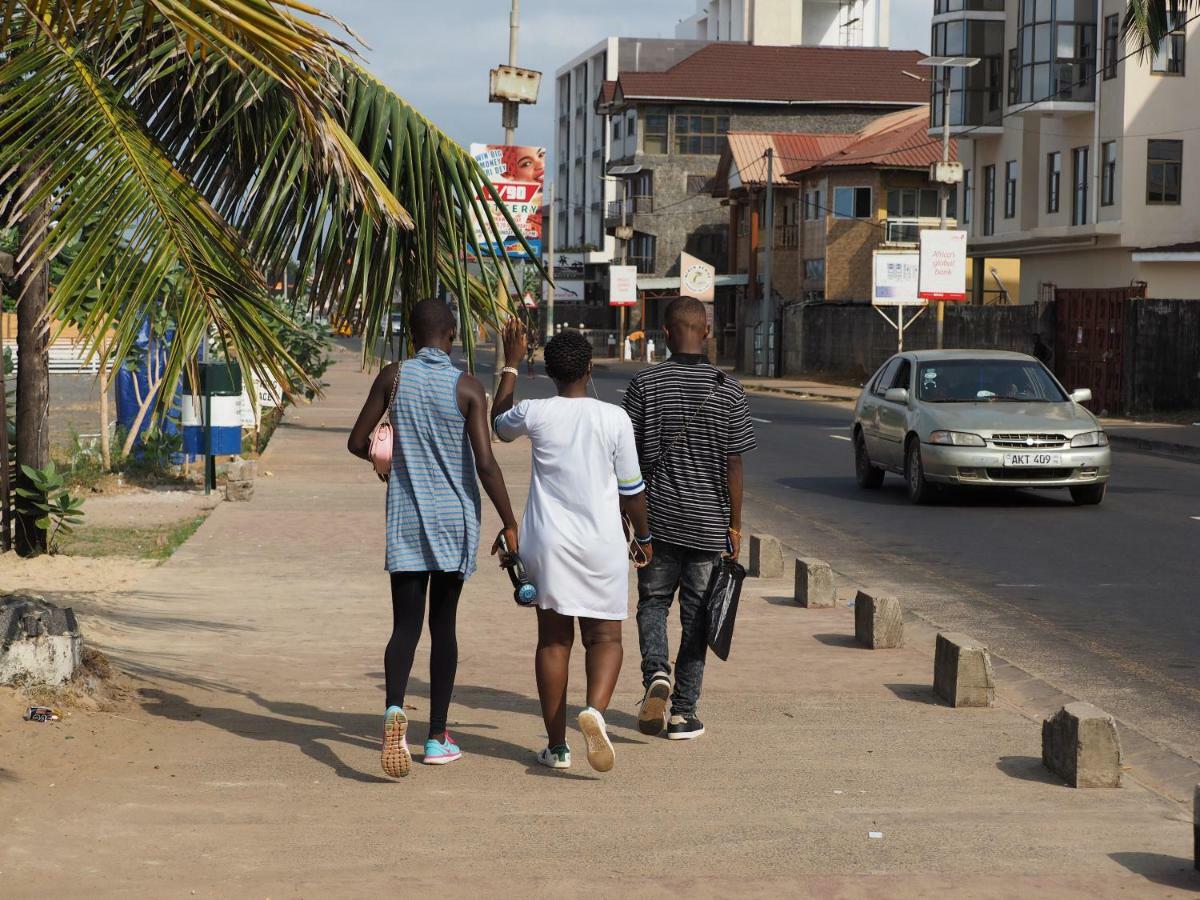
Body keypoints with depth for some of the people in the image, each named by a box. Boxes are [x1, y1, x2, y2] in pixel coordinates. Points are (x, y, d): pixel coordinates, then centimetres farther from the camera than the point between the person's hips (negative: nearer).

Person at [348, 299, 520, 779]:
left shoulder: (393, 377, -1)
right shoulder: (467, 387, -8)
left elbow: (357, 442, 4)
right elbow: (485, 464, -14)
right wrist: (510, 525, -7)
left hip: (406, 518, 1)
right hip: (454, 520, -1)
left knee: (405, 624, 1)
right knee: (443, 624, 10)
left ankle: (395, 708, -28)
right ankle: (438, 737, 14)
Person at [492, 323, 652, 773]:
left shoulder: (535, 414, -5)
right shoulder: (615, 419, -7)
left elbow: (499, 422, 19)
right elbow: (631, 489, 1)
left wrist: (511, 364, 26)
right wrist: (643, 536, 16)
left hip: (548, 545, 1)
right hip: (602, 546, -1)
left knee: (553, 640, 10)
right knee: (604, 637, 9)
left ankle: (556, 746, 12)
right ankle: (595, 709, -19)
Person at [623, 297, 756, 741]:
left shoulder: (645, 383, -5)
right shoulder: (728, 389, -4)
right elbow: (733, 464, -2)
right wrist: (735, 525, 6)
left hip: (658, 518, 0)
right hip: (708, 522, 0)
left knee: (653, 601, 17)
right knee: (696, 615, 7)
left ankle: (655, 672, -8)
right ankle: (683, 713, 9)